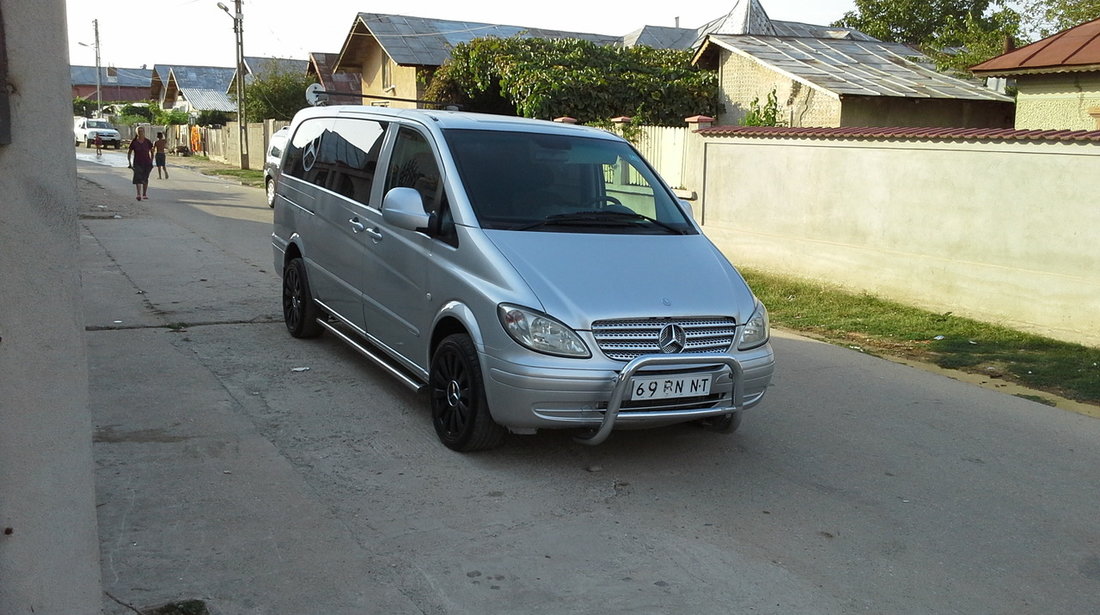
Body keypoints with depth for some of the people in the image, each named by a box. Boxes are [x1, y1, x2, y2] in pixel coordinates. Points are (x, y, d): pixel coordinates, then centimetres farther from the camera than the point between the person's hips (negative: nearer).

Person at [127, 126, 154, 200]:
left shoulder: (148, 142, -2)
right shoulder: (133, 142, -4)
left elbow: (151, 152, 10)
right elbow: (129, 152, 6)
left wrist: (151, 162, 6)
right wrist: (129, 162, 0)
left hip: (147, 163, 1)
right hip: (137, 163, -1)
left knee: (145, 179, 11)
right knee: (138, 178, -17)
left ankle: (144, 194, 26)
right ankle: (139, 194, -26)